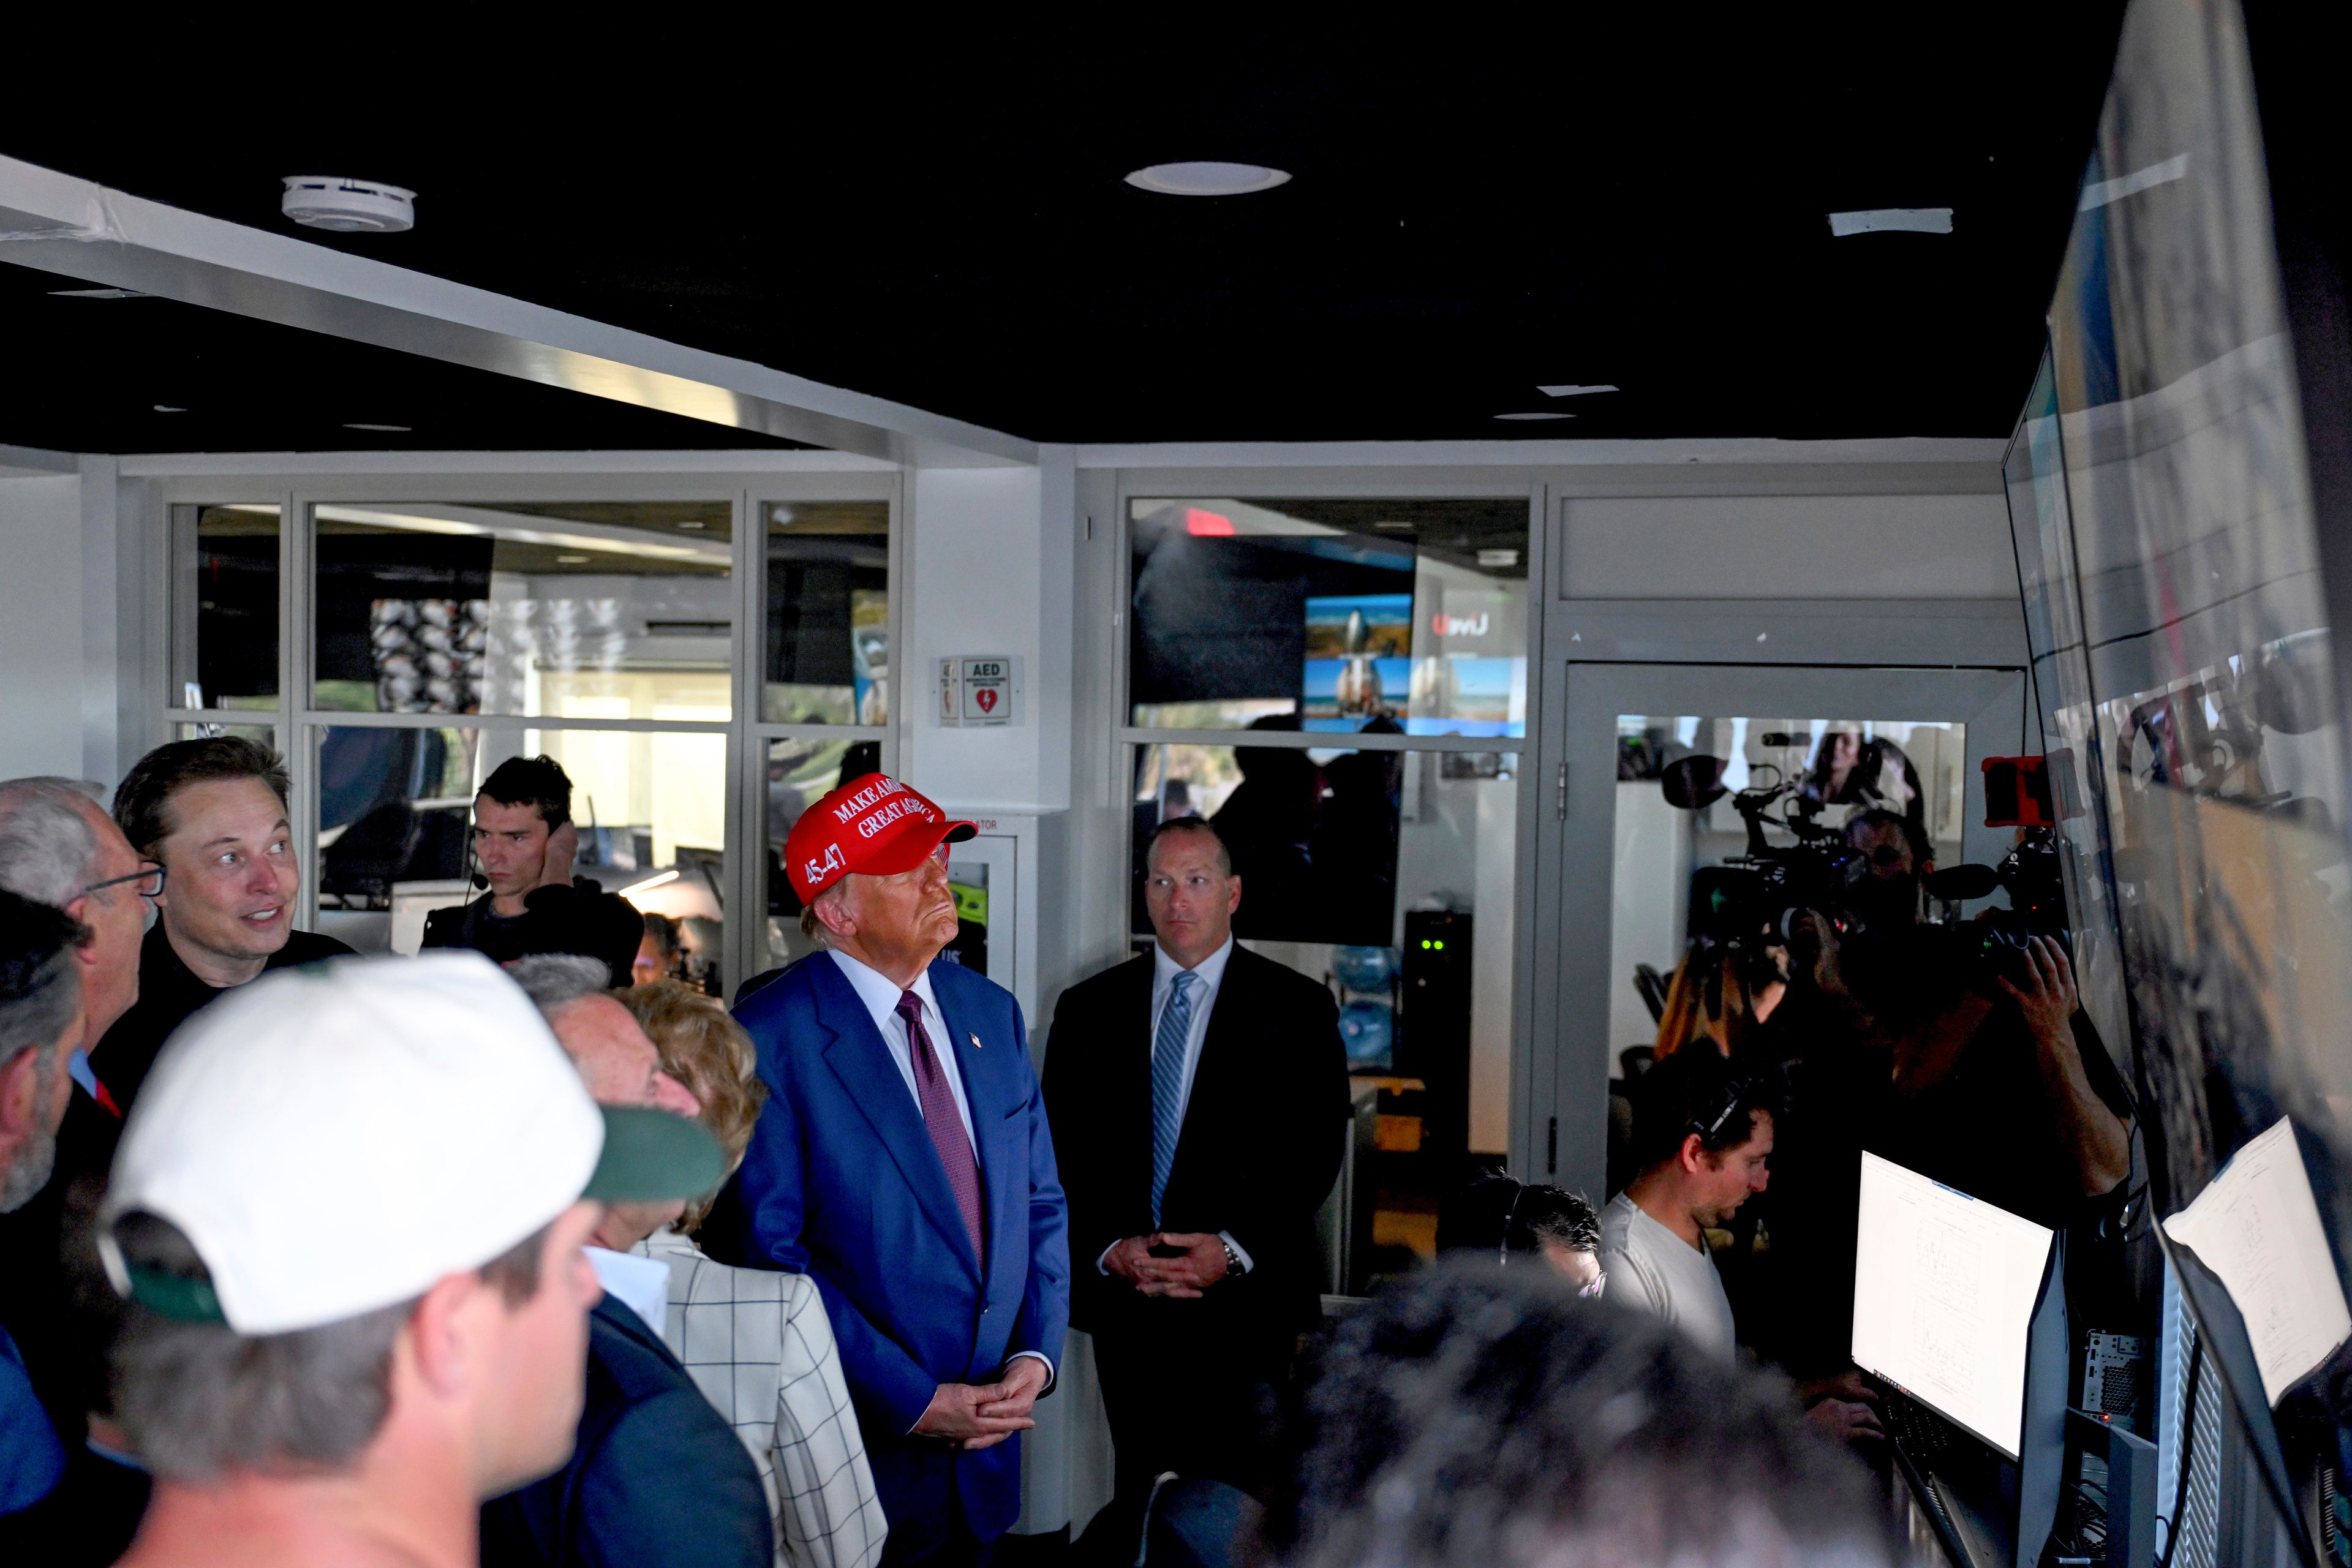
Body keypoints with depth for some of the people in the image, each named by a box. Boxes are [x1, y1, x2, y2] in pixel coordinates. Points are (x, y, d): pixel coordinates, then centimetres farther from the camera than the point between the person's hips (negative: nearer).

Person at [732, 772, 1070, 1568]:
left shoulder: (991, 1011, 6)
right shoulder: (771, 1037, -14)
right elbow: (771, 1248, -17)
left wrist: (1036, 1352, -3)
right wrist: (912, 1400, -16)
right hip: (860, 1444, -5)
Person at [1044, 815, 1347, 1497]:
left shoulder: (1296, 1008, 2)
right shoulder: (1089, 1008, 9)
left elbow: (1314, 1152, -4)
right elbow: (1064, 1153, 6)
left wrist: (1234, 1249, -14)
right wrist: (1111, 1250, -9)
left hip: (1245, 1308, -2)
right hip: (1126, 1309, 3)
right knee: (1142, 1496, 7)